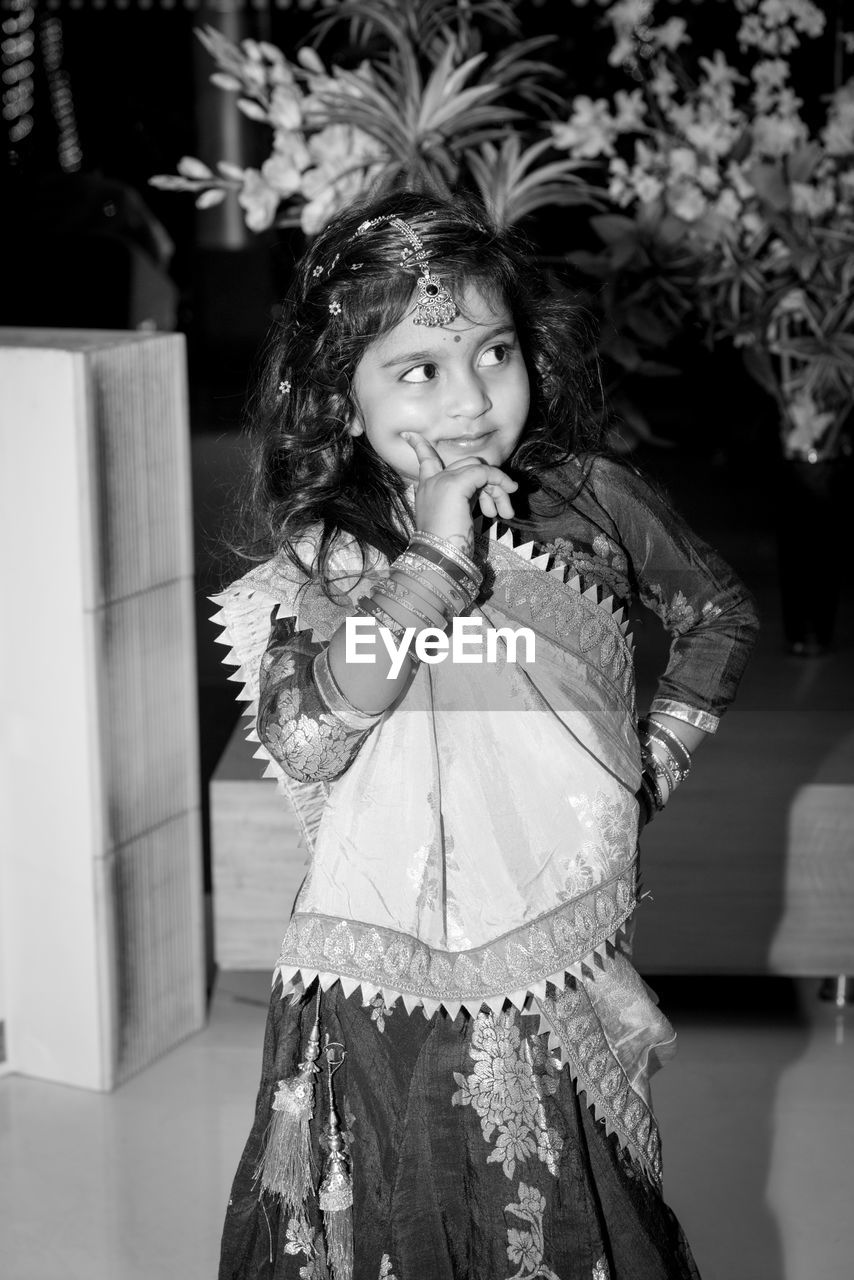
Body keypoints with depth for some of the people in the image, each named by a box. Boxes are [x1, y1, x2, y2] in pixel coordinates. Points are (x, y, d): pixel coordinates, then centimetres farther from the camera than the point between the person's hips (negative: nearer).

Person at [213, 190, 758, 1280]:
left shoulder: (594, 500, -3)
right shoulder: (318, 554, -7)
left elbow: (718, 613, 16)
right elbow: (301, 740, -23)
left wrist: (657, 755, 4)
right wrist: (434, 565, -24)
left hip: (561, 984, 1)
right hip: (381, 987, -1)